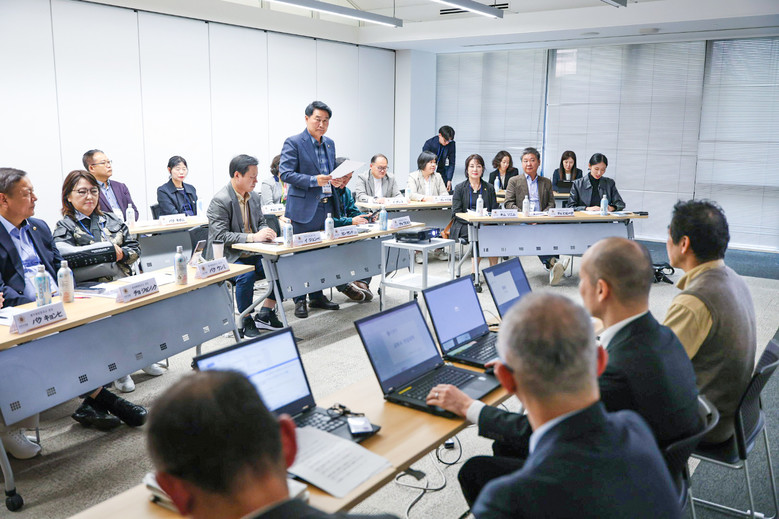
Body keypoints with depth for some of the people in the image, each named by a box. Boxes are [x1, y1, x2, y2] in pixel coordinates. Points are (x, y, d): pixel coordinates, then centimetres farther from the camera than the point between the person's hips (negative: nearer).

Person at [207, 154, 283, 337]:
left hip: (251, 255, 7)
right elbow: (220, 236, -22)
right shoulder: (220, 201, -15)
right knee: (246, 276, -35)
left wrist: (265, 232, -7)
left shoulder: (254, 196, 10)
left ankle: (264, 315, -1)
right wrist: (253, 237, -30)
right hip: (227, 257, -7)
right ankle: (246, 323, -14)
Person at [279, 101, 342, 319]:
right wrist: (314, 180, -22)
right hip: (303, 208, -7)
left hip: (326, 207, 7)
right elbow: (285, 173, -14)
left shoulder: (330, 144, 14)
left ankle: (317, 296, 25)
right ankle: (300, 300, 10)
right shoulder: (293, 143, -7)